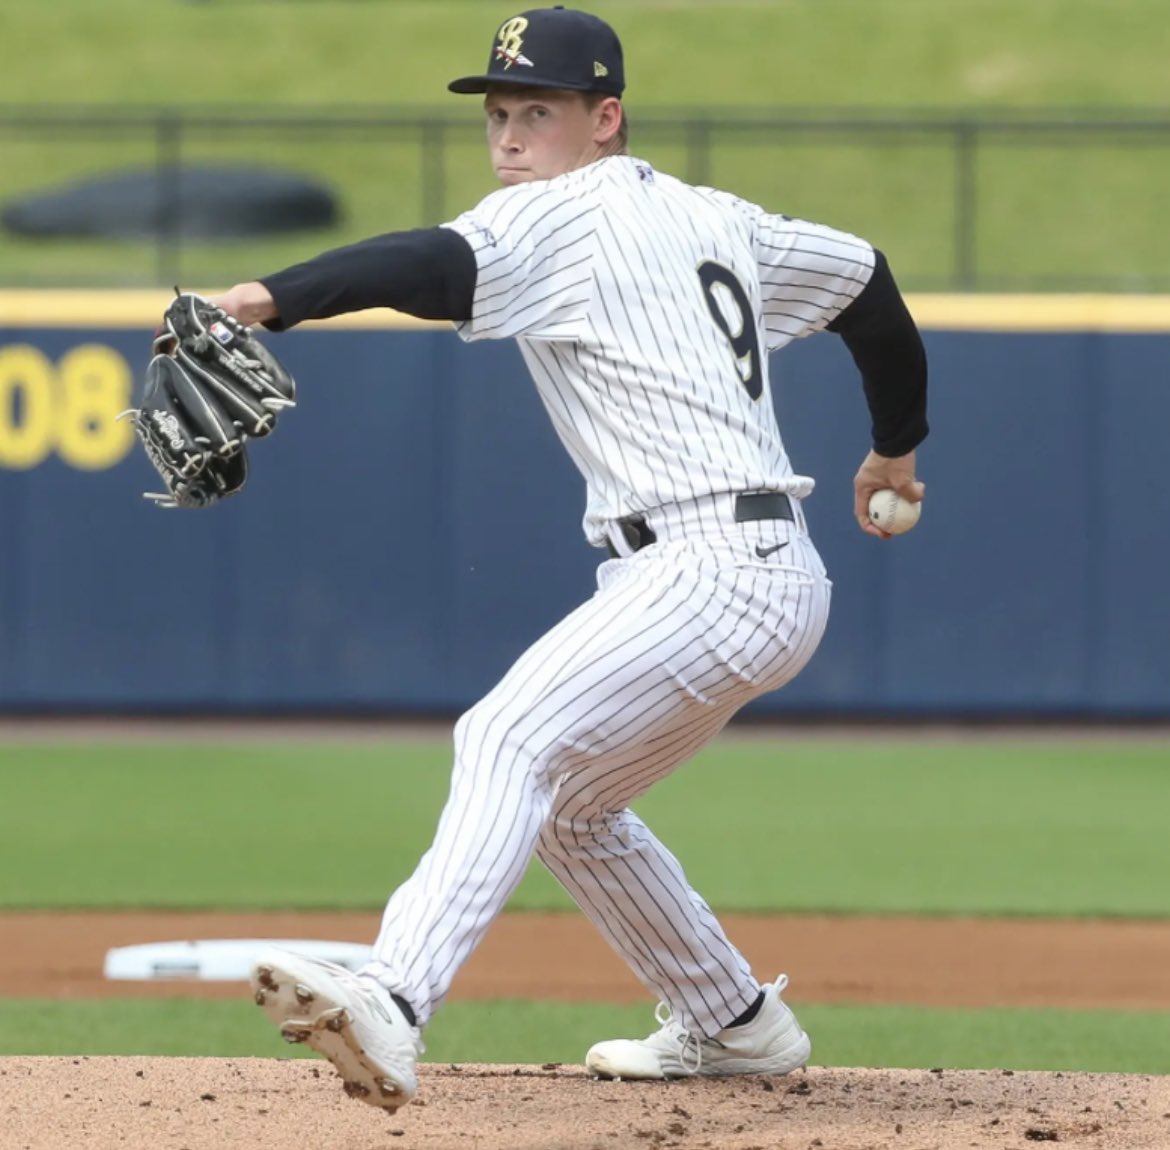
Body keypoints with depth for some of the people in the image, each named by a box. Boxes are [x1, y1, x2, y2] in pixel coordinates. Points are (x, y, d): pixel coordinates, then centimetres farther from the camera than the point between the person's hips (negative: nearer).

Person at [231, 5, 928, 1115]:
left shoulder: (562, 214, -7)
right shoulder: (712, 219, 20)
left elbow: (438, 265, -26)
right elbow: (863, 276, 32)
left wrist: (269, 298, -40)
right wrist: (896, 443, 48)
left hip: (707, 569, -10)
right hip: (771, 578, 10)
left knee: (508, 741, -27)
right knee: (570, 806, 24)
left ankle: (392, 1003, -48)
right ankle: (733, 1023, 36)